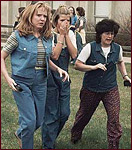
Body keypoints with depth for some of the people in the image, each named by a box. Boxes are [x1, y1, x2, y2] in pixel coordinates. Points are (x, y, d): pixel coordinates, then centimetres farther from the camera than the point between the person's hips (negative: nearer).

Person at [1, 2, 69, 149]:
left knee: (38, 121, 12)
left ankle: (20, 134, 43)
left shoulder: (47, 38, 6)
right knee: (30, 121, -8)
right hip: (21, 83, -5)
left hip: (41, 83, 6)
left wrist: (58, 69, 1)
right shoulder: (18, 36, -9)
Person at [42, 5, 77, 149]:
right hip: (50, 77, -6)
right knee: (51, 114, -1)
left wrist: (66, 35, -12)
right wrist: (61, 35, -18)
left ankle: (50, 137, 33)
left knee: (64, 113, 10)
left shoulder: (71, 34, 4)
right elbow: (54, 55, -22)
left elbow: (74, 54, -8)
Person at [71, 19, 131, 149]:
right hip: (91, 89, -2)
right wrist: (94, 67, -23)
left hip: (110, 89, 2)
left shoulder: (117, 48, 0)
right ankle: (75, 135, 44)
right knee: (84, 114, 16)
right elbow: (77, 65, -12)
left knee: (114, 118, -8)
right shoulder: (90, 47, -12)